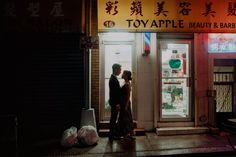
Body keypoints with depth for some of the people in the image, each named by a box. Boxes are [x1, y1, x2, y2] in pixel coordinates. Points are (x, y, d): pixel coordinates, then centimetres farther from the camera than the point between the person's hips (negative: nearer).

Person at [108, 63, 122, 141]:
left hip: (115, 102, 10)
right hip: (114, 103, -10)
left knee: (113, 119, 16)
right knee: (113, 119, -1)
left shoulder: (113, 78, 13)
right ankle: (111, 136, 10)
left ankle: (112, 135, 26)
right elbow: (113, 92, -22)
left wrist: (117, 103, 19)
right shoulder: (113, 79, -18)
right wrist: (117, 104, -20)